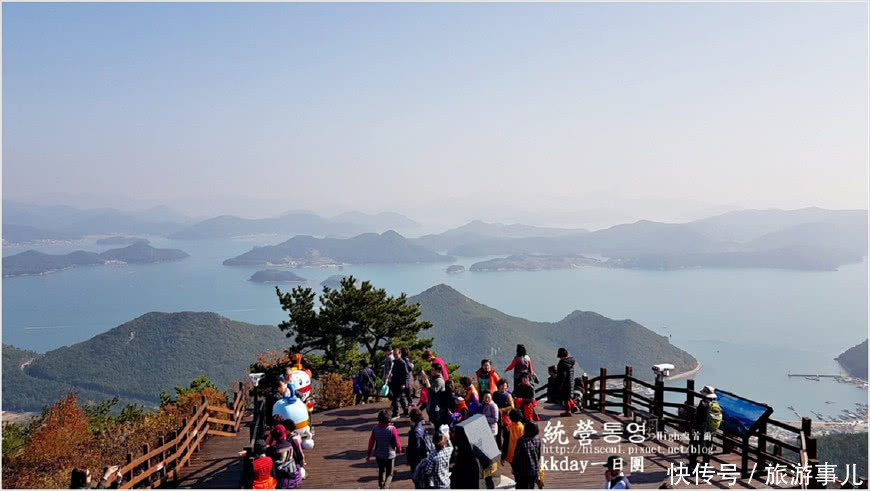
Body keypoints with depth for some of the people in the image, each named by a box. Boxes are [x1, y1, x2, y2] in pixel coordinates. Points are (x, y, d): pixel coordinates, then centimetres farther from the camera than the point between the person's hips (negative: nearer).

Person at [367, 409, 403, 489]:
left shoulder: (375, 429, -10)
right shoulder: (392, 429, -20)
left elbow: (371, 443, -3)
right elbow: (397, 442, -13)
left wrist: (369, 455, 8)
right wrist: (399, 450, 9)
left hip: (378, 455, 3)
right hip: (390, 455, -3)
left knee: (381, 471, 26)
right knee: (389, 474, 12)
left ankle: (381, 486, 34)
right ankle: (385, 487, -10)